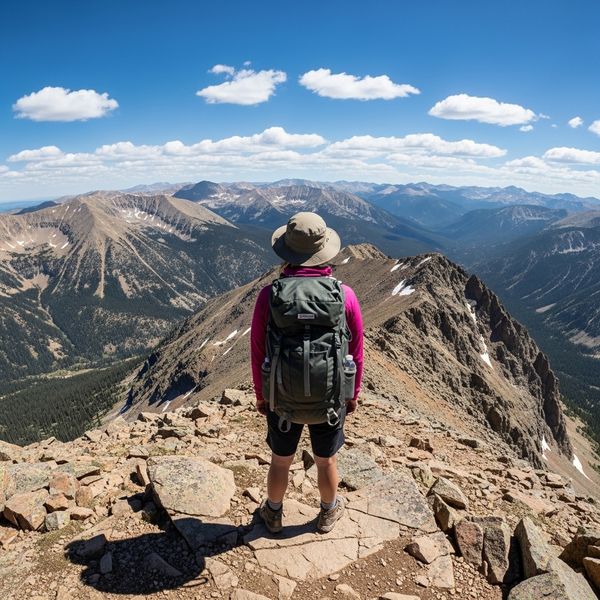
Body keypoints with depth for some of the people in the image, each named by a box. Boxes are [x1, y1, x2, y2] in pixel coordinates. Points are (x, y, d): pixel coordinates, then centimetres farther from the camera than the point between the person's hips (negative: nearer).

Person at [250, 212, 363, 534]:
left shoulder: (269, 295, -17)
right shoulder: (344, 295, -15)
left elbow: (257, 352, -8)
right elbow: (356, 352, -6)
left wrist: (261, 394, 8)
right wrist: (353, 394, 11)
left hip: (282, 400, 0)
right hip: (330, 400, 0)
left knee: (280, 461, 24)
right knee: (326, 461, 25)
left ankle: (273, 514, 48)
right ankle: (328, 512, 50)